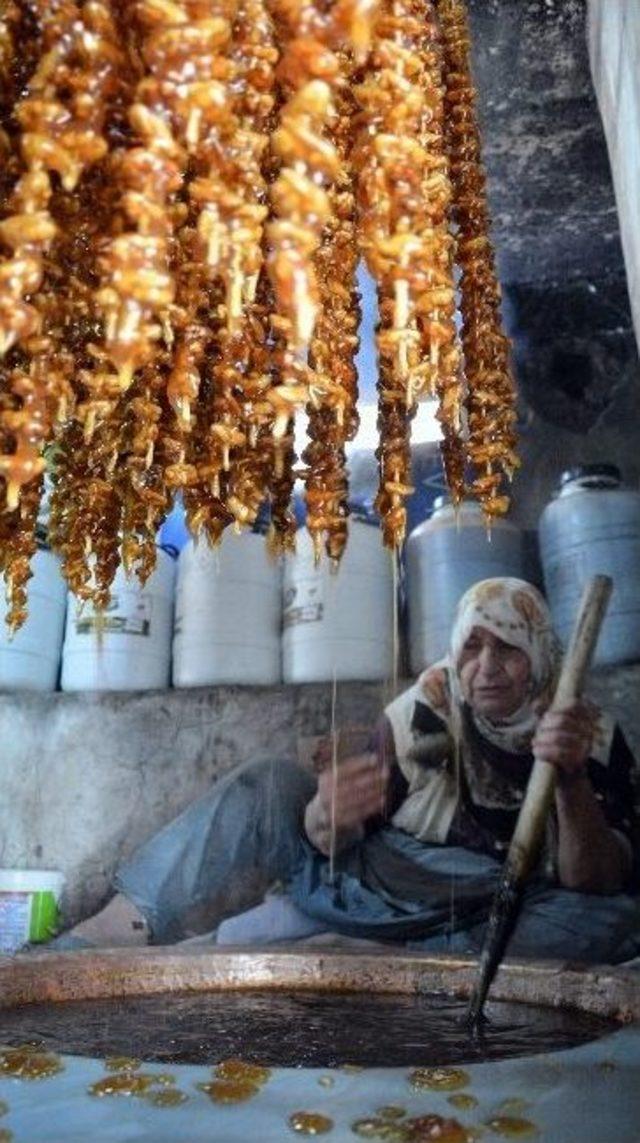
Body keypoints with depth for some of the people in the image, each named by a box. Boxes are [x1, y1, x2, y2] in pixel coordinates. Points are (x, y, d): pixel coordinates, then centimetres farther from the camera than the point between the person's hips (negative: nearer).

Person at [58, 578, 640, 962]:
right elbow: (335, 846, -9)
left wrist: (573, 782, -35)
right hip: (372, 889, 1)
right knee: (270, 786, -18)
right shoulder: (422, 712, -7)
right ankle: (102, 937, -17)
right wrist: (327, 818, -34)